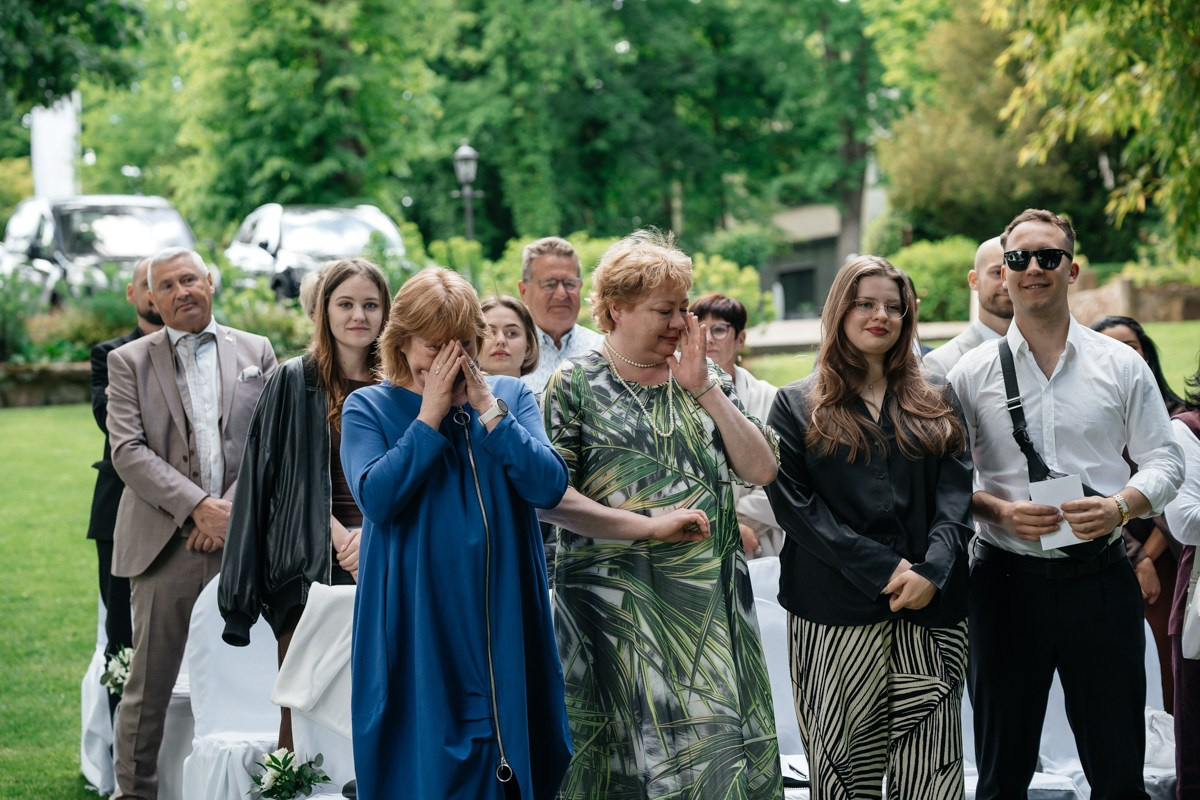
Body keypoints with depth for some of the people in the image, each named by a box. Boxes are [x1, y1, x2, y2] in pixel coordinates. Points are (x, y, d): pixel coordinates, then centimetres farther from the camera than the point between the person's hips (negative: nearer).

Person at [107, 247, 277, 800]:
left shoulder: (256, 352, 13)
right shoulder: (129, 362, 8)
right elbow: (127, 451, -3)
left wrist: (232, 507, -8)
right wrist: (198, 506, -13)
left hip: (241, 540, 1)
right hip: (165, 543, -1)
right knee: (149, 686, 0)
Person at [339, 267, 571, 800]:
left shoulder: (509, 396, 7)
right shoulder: (368, 408, 2)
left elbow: (549, 486, -8)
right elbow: (376, 497, -15)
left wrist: (486, 408, -11)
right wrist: (431, 415, -11)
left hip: (502, 620, 2)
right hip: (417, 623, -2)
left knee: (507, 756, 4)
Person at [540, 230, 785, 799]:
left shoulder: (704, 381, 12)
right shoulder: (575, 385, -1)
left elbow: (761, 470, 2)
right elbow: (549, 498, -12)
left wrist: (705, 389, -6)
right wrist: (649, 526, -16)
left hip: (712, 598, 4)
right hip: (616, 599, -4)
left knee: (726, 748, 2)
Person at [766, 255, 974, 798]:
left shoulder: (937, 402, 16)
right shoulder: (797, 406, 8)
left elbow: (956, 493, 5)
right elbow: (794, 503, -4)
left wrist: (932, 570, -13)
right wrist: (883, 570, -12)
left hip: (930, 607, 2)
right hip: (835, 615, -2)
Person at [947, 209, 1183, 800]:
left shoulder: (1121, 365, 5)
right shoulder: (973, 372, 4)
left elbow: (1163, 461, 6)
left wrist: (1122, 505, -14)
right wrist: (1000, 511, -15)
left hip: (1100, 578, 0)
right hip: (1007, 581, 0)